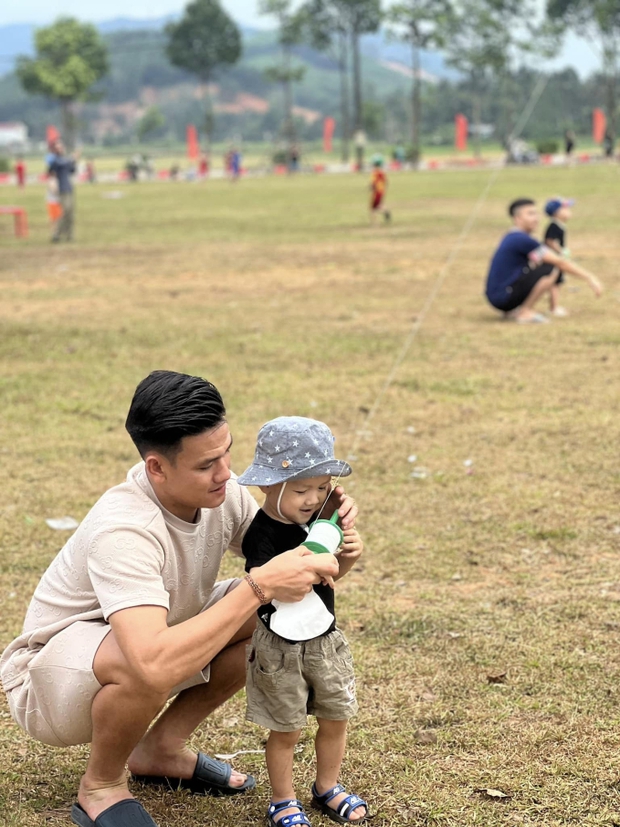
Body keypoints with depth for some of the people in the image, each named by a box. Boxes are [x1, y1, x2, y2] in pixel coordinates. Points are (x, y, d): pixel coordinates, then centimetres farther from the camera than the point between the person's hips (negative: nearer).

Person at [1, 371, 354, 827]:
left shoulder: (220, 490, -14)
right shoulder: (123, 531, -37)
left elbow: (275, 550, 1)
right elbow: (154, 666, -49)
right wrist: (259, 587, -46)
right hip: (49, 682, -8)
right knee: (141, 664, -40)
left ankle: (162, 749, 8)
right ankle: (101, 786, -8)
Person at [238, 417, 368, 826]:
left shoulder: (318, 518, -2)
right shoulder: (262, 535, -22)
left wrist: (350, 555, -9)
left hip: (324, 639, 6)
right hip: (281, 646, -6)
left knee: (336, 717, 16)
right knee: (286, 730, 5)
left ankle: (328, 787, 37)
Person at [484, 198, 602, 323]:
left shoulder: (512, 237, 16)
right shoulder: (521, 239, -15)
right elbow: (559, 262, -14)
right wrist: (589, 277, -10)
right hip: (503, 298, -10)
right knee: (550, 269, -16)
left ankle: (512, 311, 14)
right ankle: (525, 313, -10)